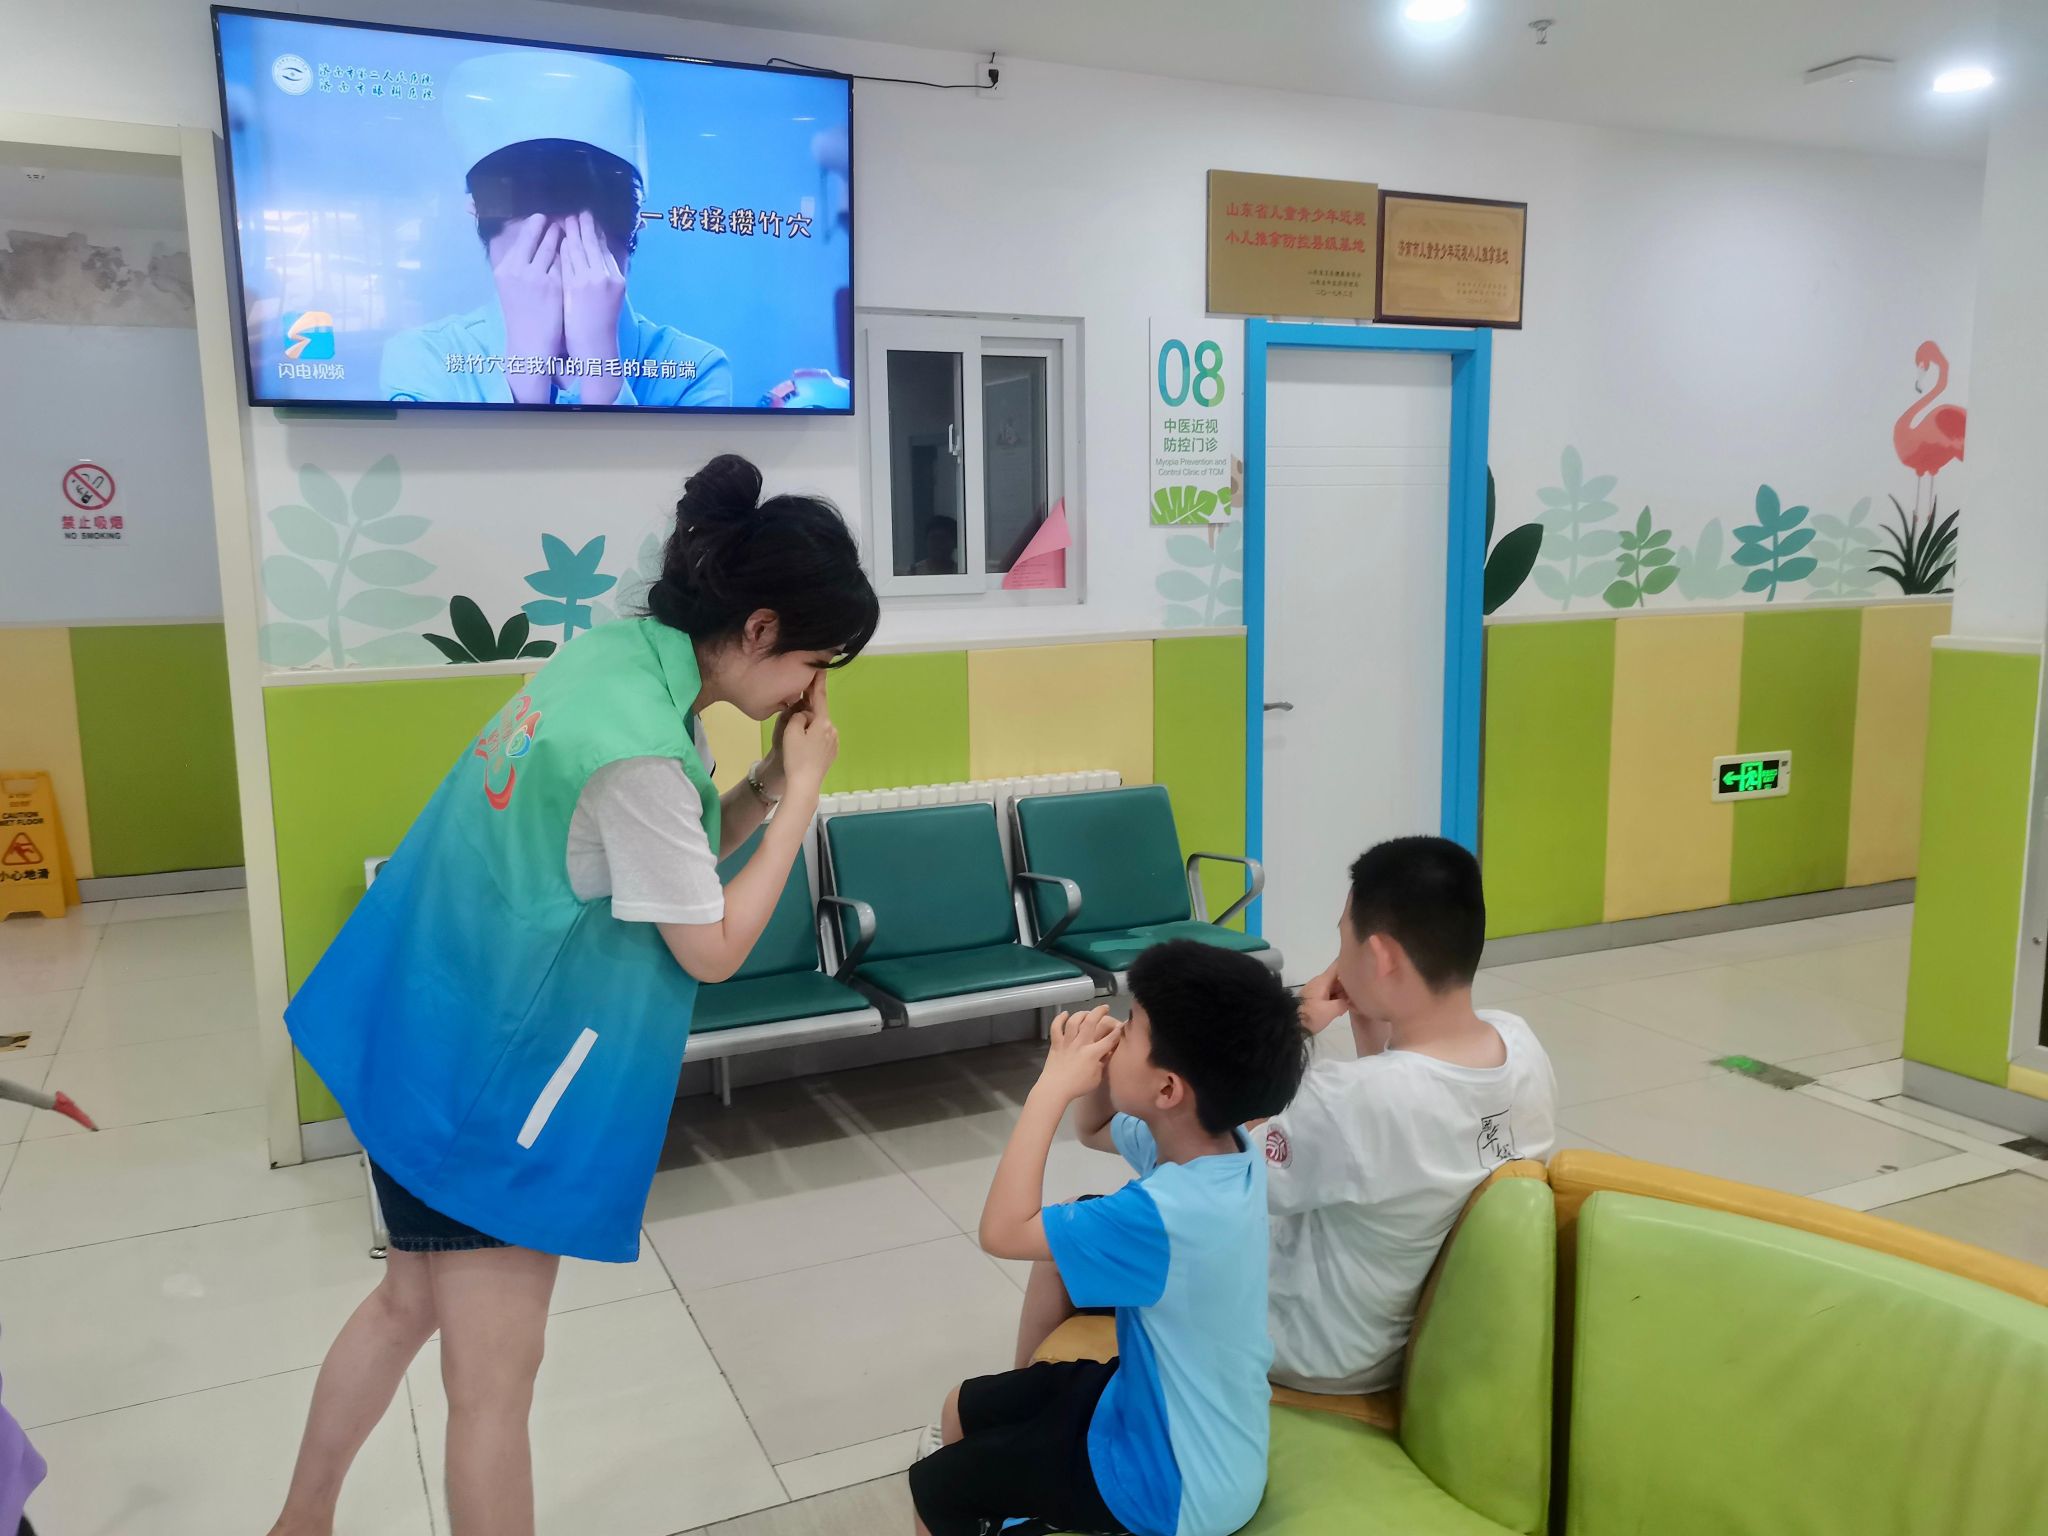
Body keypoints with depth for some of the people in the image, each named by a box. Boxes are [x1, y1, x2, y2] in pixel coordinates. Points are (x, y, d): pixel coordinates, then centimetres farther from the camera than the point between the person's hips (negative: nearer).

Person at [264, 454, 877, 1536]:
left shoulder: (620, 653, -2)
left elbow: (667, 857, 9)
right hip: (489, 1068, -9)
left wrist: (768, 780, -5)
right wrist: (805, 789, -12)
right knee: (494, 1376, 9)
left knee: (410, 1301, 27)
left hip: (438, 1032, 9)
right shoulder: (638, 746, -28)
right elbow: (713, 949, -16)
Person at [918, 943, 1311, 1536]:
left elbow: (1002, 1230, -30)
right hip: (1172, 1411, 8)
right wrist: (1091, 1071, -13)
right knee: (964, 1408, 20)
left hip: (1176, 1486, -8)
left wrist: (1052, 1086, -28)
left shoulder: (1168, 1213, -36)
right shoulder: (1216, 1142, -10)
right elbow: (1096, 1129, 9)